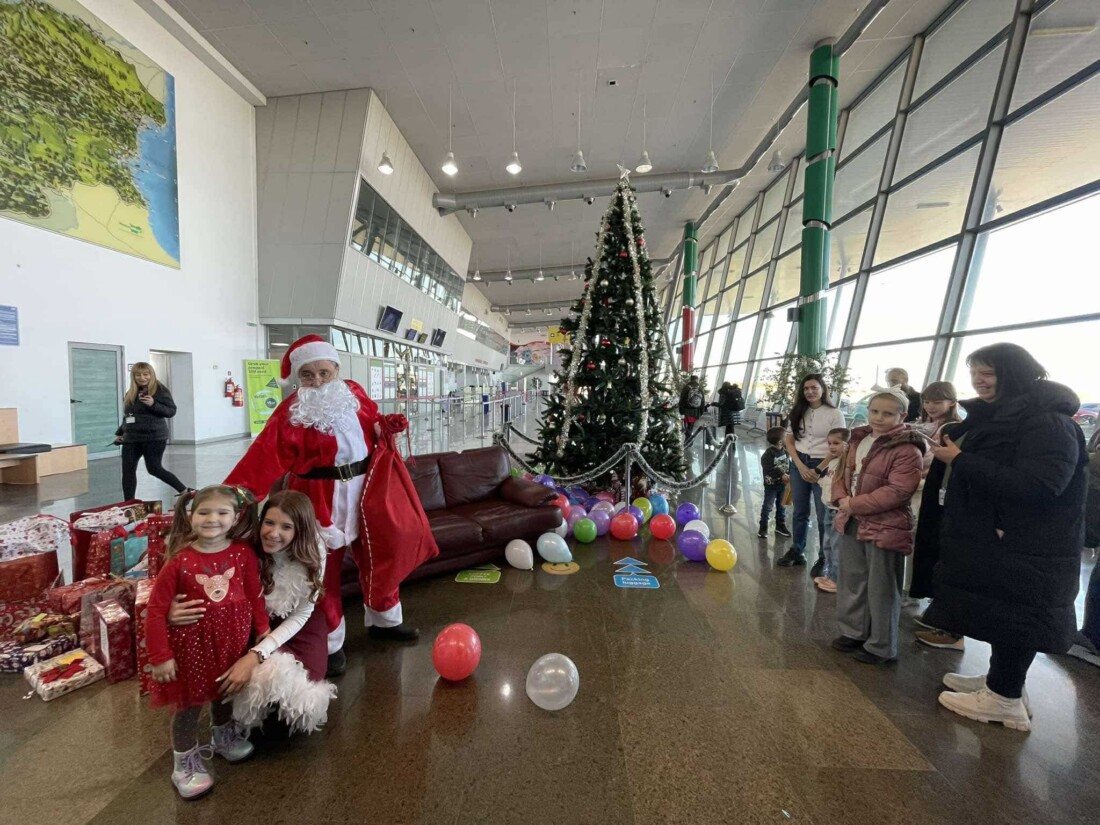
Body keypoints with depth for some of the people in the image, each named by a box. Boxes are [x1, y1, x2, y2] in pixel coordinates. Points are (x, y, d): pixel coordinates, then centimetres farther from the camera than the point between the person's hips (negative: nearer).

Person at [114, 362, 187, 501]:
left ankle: (185, 490, 7)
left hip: (154, 437, -7)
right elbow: (127, 416, 23)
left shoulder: (160, 390, -6)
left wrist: (153, 404, -24)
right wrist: (119, 433, 17)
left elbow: (171, 411, -12)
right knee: (128, 470, 5)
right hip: (131, 438, 7)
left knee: (154, 468, -6)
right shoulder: (130, 394, 13)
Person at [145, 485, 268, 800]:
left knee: (226, 691, 23)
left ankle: (224, 736, 51)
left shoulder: (243, 553, -12)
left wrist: (263, 629, 3)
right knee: (189, 702, 12)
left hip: (232, 636, 3)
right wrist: (160, 655, -13)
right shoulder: (179, 560, -19)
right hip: (192, 639, -2)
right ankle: (184, 764, 35)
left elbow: (255, 594, -1)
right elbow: (156, 609, -13)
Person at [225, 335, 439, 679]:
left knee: (382, 555, 17)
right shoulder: (291, 411, -12)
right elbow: (265, 457, -21)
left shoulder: (355, 393, 2)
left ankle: (384, 620, 41)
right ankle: (330, 644, 28)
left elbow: (373, 427, 15)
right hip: (321, 497, -5)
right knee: (324, 568, 7)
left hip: (367, 489, 5)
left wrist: (386, 428, -7)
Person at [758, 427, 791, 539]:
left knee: (781, 506, 17)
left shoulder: (785, 451, -1)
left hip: (783, 484, 6)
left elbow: (789, 464, 5)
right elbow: (768, 469, -26)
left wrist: (789, 475, -12)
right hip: (771, 485, -6)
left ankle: (780, 526, 31)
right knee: (767, 507, 3)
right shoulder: (768, 454, -21)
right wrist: (781, 474, -30)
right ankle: (763, 528, 13)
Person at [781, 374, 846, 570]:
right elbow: (789, 441, 6)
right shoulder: (798, 412, 7)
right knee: (800, 512, 14)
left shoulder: (835, 414, -7)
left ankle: (824, 559, 15)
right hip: (799, 464, 4)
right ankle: (797, 552, 26)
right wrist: (801, 466, -6)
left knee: (824, 516, 1)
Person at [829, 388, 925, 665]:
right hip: (852, 522, 8)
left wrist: (855, 505, -21)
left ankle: (881, 647, 22)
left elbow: (896, 492, -24)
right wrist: (842, 498, -5)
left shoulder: (907, 450, -17)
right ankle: (853, 632, 35)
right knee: (852, 581, 18)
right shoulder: (859, 439, 7)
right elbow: (843, 472, 13)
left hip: (885, 528, -8)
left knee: (881, 590, 5)